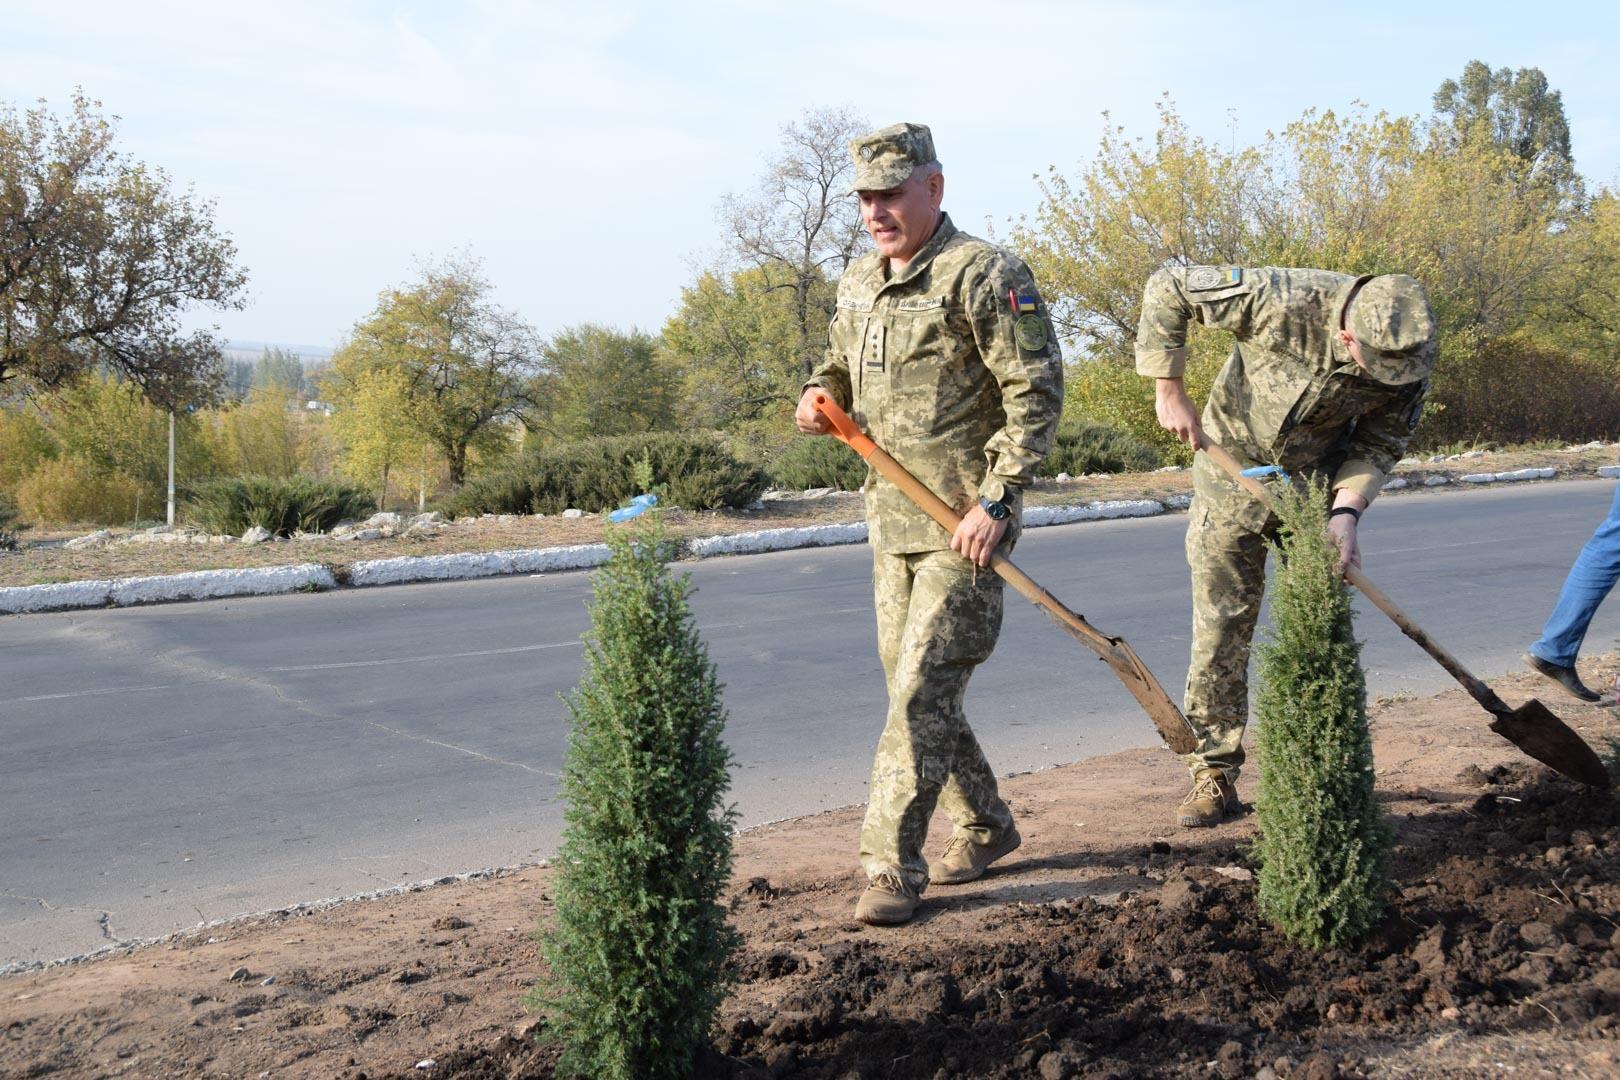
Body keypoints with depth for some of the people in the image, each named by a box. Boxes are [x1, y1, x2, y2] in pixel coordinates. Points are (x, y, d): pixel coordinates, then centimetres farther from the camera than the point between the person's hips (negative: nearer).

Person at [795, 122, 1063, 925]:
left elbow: (1036, 391, -15)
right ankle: (984, 827, 30)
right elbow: (841, 363, 28)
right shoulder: (858, 282, 12)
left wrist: (996, 502, -20)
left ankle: (892, 866, -3)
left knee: (924, 690, -10)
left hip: (964, 523, -8)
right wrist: (820, 396, 2)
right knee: (912, 685, 14)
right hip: (891, 519, 8)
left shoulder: (982, 274, -12)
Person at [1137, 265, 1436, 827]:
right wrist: (1169, 389, -21)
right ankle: (1215, 777, 8)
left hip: (1319, 485, 2)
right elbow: (1167, 287, -22)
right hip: (1232, 471, -2)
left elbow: (1379, 446, -7)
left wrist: (1346, 512, -23)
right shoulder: (1284, 301, -32)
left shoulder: (1409, 359, -21)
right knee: (1220, 631, -1)